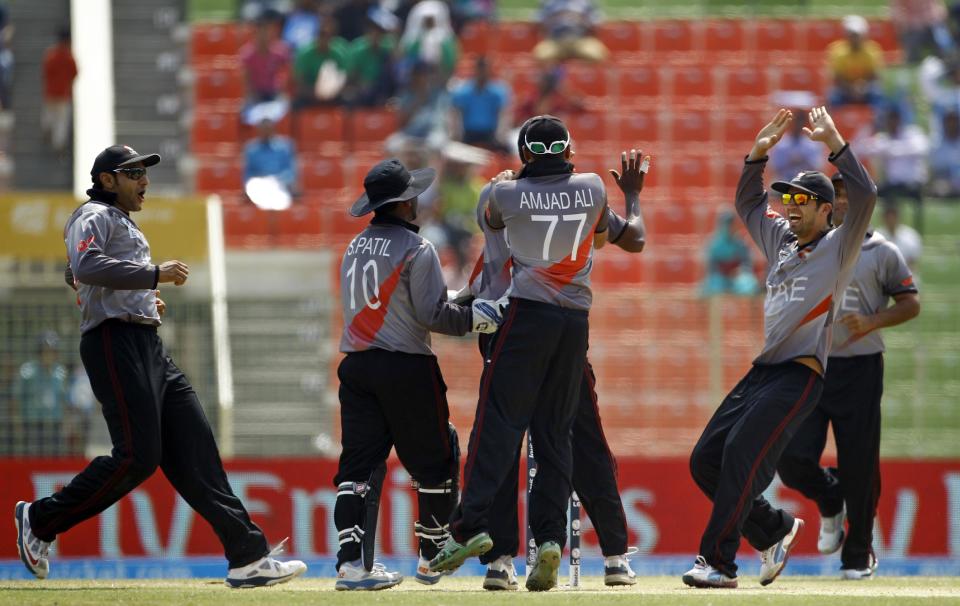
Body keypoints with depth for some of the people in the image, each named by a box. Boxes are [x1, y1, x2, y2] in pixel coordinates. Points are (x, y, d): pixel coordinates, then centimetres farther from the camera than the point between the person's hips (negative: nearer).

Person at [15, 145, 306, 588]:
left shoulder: (125, 225, 28)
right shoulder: (94, 217, -3)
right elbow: (85, 266, -22)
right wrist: (154, 275, -24)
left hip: (149, 349, 10)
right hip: (114, 341, -10)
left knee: (194, 451, 0)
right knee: (138, 456, -16)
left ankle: (248, 558, -6)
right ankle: (40, 519, -2)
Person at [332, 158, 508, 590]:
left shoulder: (355, 248, 13)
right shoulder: (417, 249, -9)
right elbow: (431, 314, -15)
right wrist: (476, 317, -3)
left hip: (357, 364, 6)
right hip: (406, 367, -6)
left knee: (358, 464, 0)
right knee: (434, 461, 9)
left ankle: (352, 562, -10)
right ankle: (433, 557, 14)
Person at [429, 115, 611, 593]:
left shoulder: (506, 193, -2)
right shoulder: (592, 188, 6)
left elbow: (490, 222, 20)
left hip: (527, 314, -3)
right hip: (576, 319, 3)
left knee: (499, 420, -6)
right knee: (555, 432, 6)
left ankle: (472, 523, -18)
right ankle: (550, 537, -4)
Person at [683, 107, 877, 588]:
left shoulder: (837, 247, 0)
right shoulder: (780, 240, 21)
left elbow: (864, 196, -14)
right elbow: (747, 203, 31)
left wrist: (833, 142, -16)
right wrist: (759, 152, 18)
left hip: (800, 373, -8)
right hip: (763, 369, 8)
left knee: (743, 454, -20)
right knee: (705, 459, 2)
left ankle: (718, 562, -19)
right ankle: (774, 530, 16)